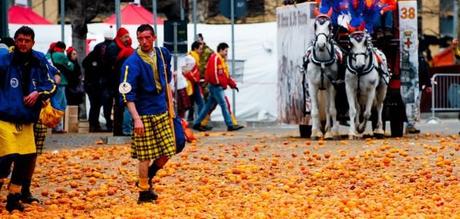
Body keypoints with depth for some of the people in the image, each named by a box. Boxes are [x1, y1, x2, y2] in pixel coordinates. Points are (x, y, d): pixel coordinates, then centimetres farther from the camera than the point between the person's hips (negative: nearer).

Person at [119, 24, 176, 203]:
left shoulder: (162, 54, 3)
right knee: (145, 155, -2)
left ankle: (147, 179, 27)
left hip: (162, 112, 6)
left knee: (167, 152, 6)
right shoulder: (132, 63, -15)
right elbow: (127, 94, -18)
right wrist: (136, 119, -25)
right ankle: (144, 191, 11)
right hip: (144, 114, -6)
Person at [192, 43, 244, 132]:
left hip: (219, 86, 10)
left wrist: (233, 84, 17)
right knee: (224, 105, -9)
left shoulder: (221, 59, 22)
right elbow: (213, 72, -21)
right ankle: (230, 126, -9)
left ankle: (197, 124, 15)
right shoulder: (215, 58, -11)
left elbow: (226, 74, 23)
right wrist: (217, 82, -15)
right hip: (216, 86, -10)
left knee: (208, 106, 11)